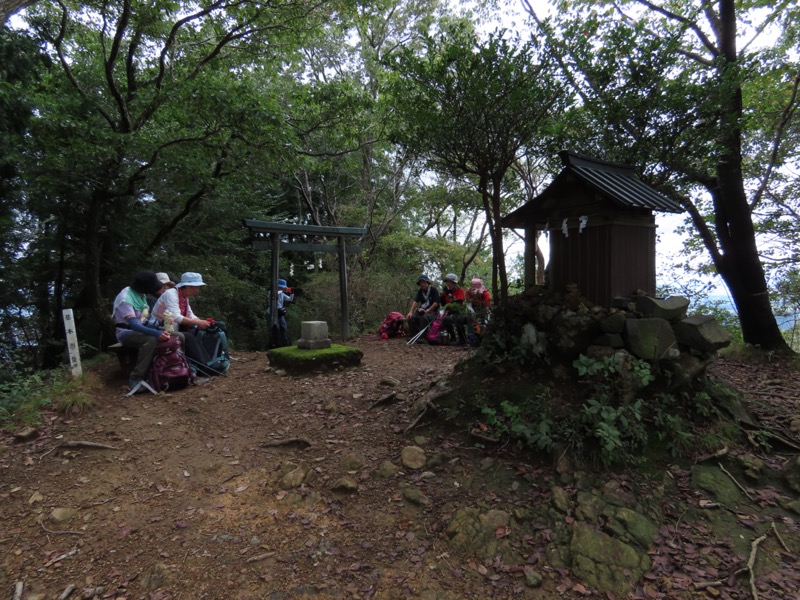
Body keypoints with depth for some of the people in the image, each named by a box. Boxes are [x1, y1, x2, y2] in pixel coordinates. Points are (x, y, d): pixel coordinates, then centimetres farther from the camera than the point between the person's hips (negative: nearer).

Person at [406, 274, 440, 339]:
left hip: (432, 311, -6)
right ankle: (413, 336, -6)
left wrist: (427, 311, -21)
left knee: (424, 318, -37)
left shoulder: (433, 290, -6)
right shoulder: (420, 291, 10)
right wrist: (410, 312, -18)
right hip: (422, 310, 6)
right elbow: (415, 301, -3)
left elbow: (436, 303, -13)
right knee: (411, 318, -19)